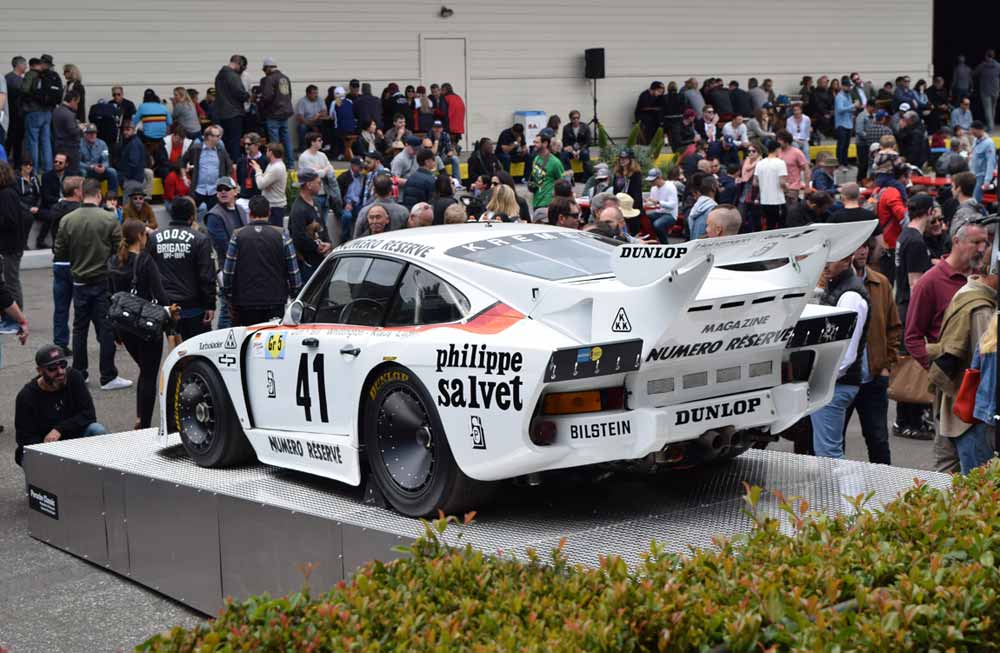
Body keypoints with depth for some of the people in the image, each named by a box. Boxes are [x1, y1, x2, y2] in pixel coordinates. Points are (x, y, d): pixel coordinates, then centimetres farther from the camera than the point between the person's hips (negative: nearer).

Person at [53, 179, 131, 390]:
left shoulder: (67, 220, -4)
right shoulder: (109, 220, -12)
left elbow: (59, 255, 1)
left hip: (79, 283, 3)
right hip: (103, 281, -3)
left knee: (80, 328, 14)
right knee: (106, 329, 1)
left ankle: (78, 373, 19)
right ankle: (108, 377, 1)